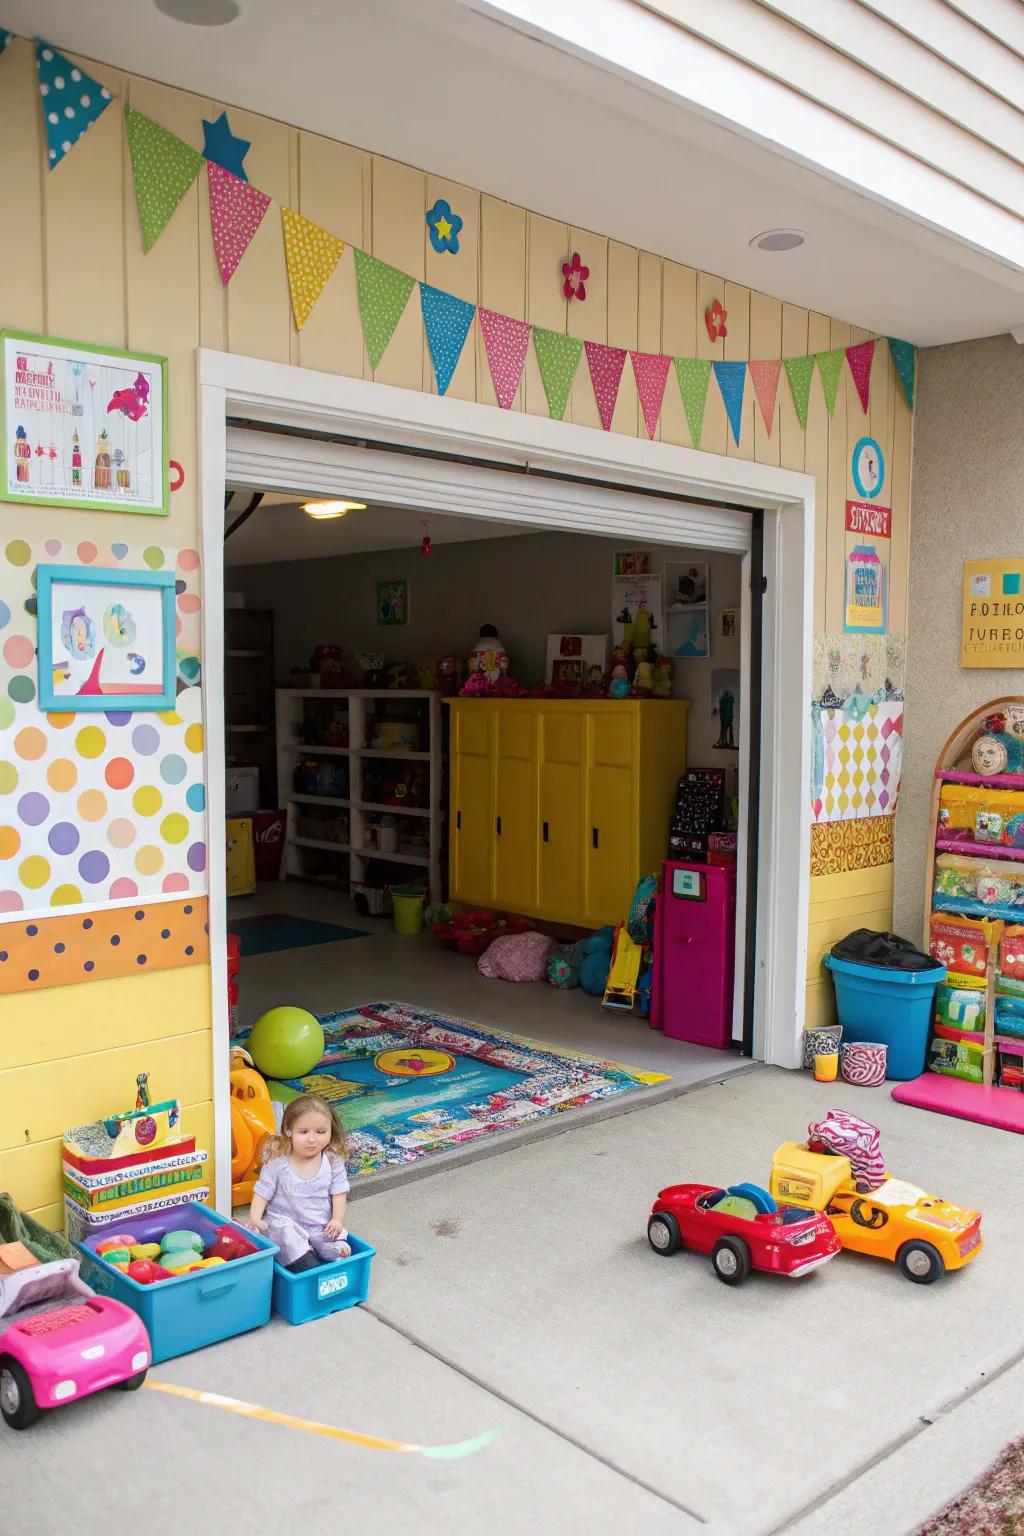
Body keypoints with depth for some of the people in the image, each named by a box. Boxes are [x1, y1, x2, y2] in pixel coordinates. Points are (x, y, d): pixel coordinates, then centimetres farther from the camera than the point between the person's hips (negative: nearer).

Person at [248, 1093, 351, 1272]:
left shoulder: (333, 1161, -5)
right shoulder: (278, 1161, -9)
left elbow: (339, 1192, 0)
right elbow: (262, 1192, -3)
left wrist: (337, 1220, -12)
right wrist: (255, 1218, -16)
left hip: (322, 1225, 2)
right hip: (285, 1221, -2)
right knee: (285, 1234, -33)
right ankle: (312, 1269, -38)